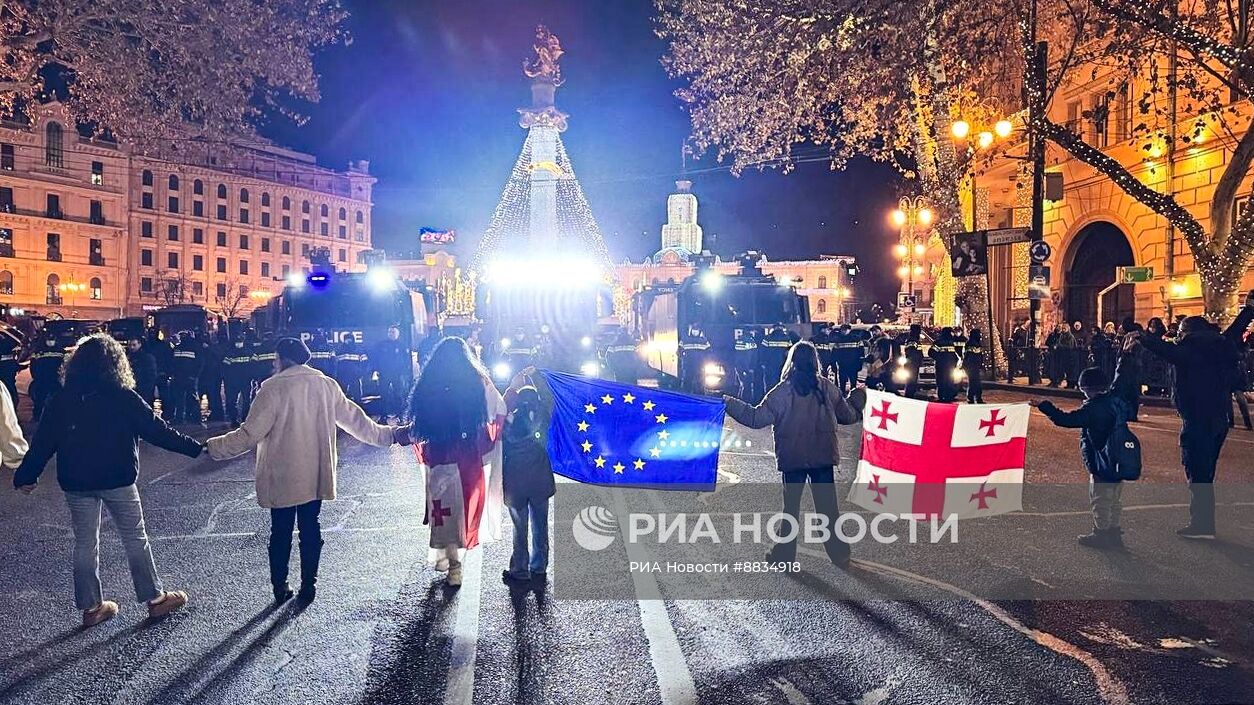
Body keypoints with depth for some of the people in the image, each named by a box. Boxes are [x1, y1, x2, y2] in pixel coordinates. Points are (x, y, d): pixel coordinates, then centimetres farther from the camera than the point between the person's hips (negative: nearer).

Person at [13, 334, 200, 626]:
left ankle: (91, 606, 20)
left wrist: (25, 476, 13)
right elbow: (157, 430, -11)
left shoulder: (61, 399, -1)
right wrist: (196, 448, -5)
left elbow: (43, 442, 2)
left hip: (75, 482, 4)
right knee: (135, 539, 7)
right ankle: (155, 599, 14)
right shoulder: (123, 397, -12)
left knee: (85, 543, 13)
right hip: (117, 480, -3)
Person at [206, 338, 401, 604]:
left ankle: (280, 587, 21)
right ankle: (309, 585, 18)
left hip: (281, 477, -3)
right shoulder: (326, 385, -1)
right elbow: (354, 419, 6)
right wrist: (387, 435, 17)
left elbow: (249, 434, -14)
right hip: (315, 475, 3)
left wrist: (212, 447, -3)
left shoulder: (273, 388, -14)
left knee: (281, 531, 11)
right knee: (310, 528, 12)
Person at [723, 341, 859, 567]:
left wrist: (729, 402, -5)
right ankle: (840, 554, 18)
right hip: (823, 456, 2)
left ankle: (784, 554, 18)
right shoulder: (827, 387, -3)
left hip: (792, 458, -2)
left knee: (791, 505, 10)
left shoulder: (782, 392, -11)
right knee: (828, 506, 11)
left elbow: (756, 418, -13)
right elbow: (847, 415, 6)